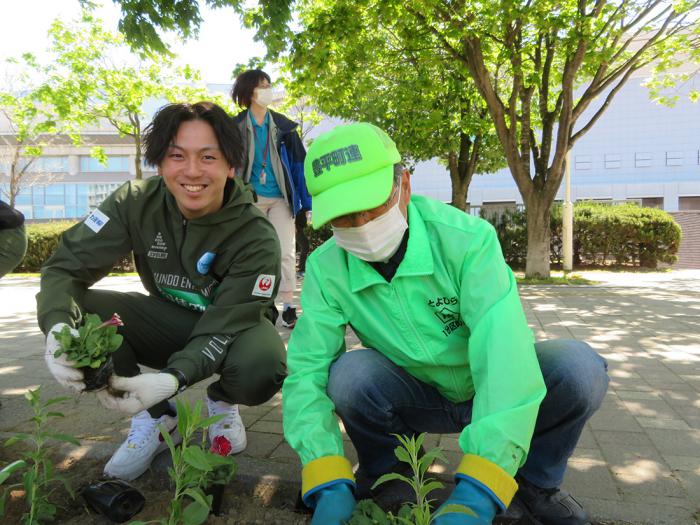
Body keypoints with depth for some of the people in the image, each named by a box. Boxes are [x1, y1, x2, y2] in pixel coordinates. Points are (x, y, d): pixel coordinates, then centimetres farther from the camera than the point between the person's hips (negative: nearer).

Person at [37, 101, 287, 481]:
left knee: (261, 371, -37)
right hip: (170, 319, 3)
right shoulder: (138, 202, -16)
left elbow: (225, 323, -27)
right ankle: (157, 417, -1)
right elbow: (66, 265, -17)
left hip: (234, 329, -3)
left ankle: (221, 402, 4)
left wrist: (174, 377, -44)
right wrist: (58, 329, -38)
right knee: (80, 313, -22)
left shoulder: (257, 237, -25)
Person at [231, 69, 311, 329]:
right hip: (250, 198, 0)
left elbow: (299, 162, 3)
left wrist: (307, 201, -3)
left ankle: (288, 307, 3)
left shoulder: (283, 126, 4)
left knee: (286, 252, -4)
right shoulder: (236, 127, 1)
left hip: (280, 198, 0)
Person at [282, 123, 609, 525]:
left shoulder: (468, 239, -28)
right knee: (350, 372, -30)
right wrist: (329, 485, -33)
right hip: (418, 398, 1)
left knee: (578, 366, -29)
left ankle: (536, 478, 3)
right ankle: (385, 472, 4)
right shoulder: (326, 269, -18)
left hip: (488, 390, -1)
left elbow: (505, 352, -37)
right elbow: (306, 370, -20)